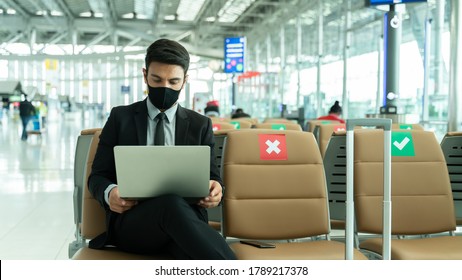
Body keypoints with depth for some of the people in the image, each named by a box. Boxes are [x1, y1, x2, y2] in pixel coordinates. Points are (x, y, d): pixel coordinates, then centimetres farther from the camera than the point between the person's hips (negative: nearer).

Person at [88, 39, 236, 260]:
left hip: (184, 214, 1)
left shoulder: (200, 125, 17)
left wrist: (215, 189, -11)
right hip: (131, 219, -1)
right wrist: (110, 192, -13)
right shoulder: (120, 118, 14)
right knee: (172, 204, -39)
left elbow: (211, 177, 16)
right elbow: (97, 176, 12)